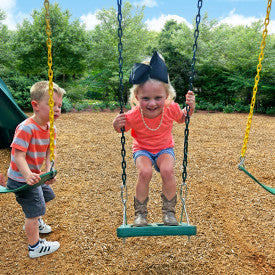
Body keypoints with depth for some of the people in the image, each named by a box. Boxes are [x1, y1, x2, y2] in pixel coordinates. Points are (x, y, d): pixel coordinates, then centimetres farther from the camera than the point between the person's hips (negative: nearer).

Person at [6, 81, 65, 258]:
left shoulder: (50, 127, -2)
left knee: (46, 196, 28)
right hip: (21, 179, -9)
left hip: (35, 175, 9)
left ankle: (34, 223, 55)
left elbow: (49, 153, -2)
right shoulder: (26, 128, -28)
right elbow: (18, 155, -32)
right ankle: (35, 247, 19)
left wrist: (49, 171, -16)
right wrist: (28, 175, -45)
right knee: (35, 210, -1)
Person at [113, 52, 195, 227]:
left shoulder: (171, 109, -22)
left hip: (165, 148, 1)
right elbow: (122, 130, -5)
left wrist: (190, 107, -17)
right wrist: (117, 125, -29)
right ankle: (140, 213, -6)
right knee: (145, 172, -29)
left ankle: (169, 212, -4)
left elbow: (183, 119, 2)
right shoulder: (133, 116, -26)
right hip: (142, 149, -1)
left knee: (167, 170, -28)